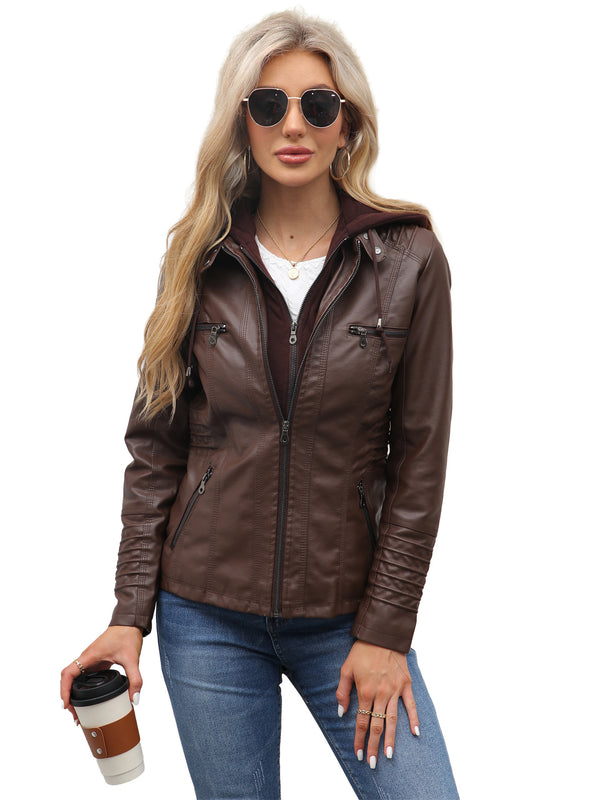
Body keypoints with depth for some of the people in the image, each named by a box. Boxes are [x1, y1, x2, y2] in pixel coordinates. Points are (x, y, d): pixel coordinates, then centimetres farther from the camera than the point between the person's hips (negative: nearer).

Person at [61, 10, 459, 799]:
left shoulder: (407, 259, -5)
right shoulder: (200, 260, 0)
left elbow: (419, 459, -4)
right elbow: (156, 447, 2)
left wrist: (385, 630, -6)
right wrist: (131, 613, -2)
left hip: (346, 615, -1)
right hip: (208, 616, 1)